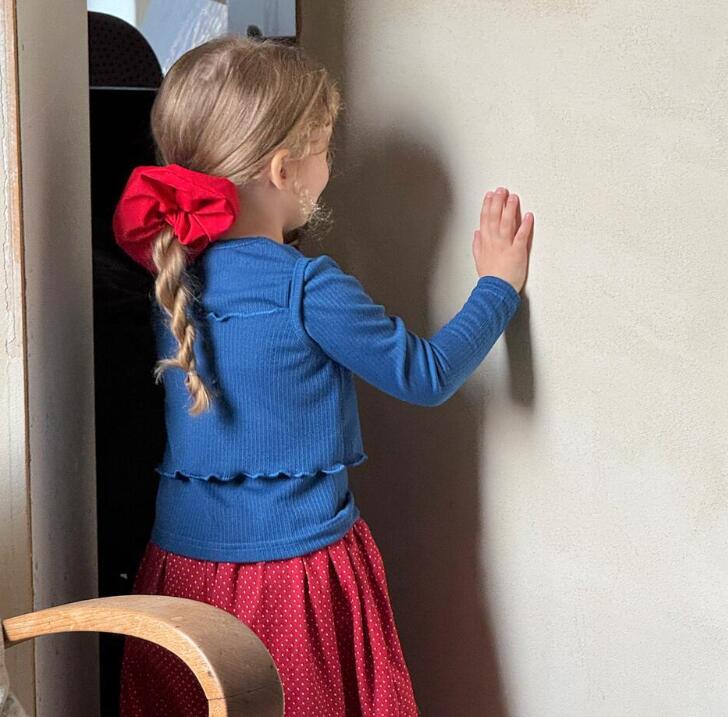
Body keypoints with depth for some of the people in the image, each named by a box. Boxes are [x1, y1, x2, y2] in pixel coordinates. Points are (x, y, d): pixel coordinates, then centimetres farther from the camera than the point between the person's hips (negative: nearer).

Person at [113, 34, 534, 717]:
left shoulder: (171, 272, 0)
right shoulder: (309, 287, -18)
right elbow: (426, 375, -8)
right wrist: (499, 284, 4)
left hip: (179, 559, 6)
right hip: (294, 566, -6)